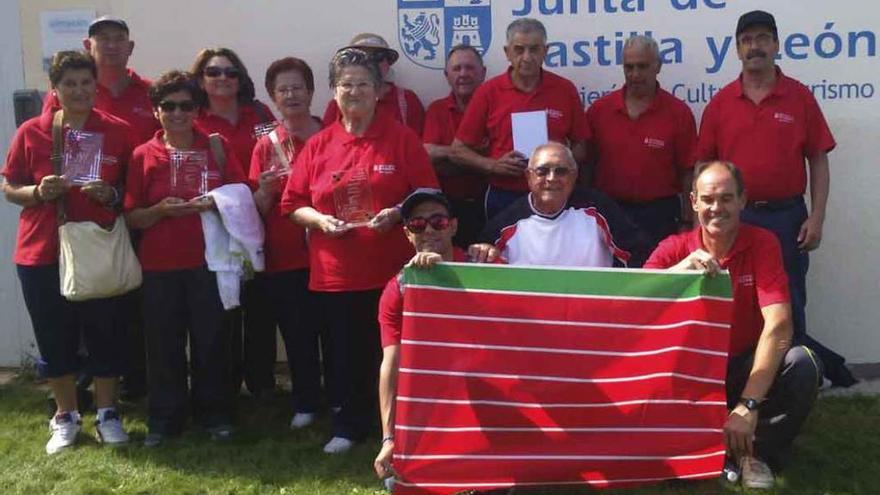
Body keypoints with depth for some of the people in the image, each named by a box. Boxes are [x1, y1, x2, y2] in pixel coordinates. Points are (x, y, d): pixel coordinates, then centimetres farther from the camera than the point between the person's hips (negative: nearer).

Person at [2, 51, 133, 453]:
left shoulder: (118, 131, 1)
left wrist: (112, 193, -14)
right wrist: (39, 192, -14)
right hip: (43, 253, 1)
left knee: (104, 334, 4)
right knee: (55, 338, 8)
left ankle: (107, 414, 20)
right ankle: (65, 417, 23)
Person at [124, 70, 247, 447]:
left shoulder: (217, 147, 4)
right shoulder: (143, 155, 4)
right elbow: (132, 217, 3)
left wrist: (216, 203, -13)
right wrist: (161, 210, -15)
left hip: (208, 261, 0)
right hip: (160, 266, 0)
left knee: (211, 341, 5)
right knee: (164, 344, 5)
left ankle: (214, 413, 21)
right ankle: (164, 418, 19)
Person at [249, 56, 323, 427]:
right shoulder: (266, 146, 7)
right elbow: (257, 209, 5)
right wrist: (264, 190, -15)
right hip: (283, 256, 1)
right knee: (297, 335, 4)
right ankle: (305, 405, 16)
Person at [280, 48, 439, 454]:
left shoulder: (401, 138, 1)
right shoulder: (318, 145, 7)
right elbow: (293, 205, 8)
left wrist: (396, 213, -17)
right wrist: (320, 220, -10)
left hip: (391, 269, -2)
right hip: (335, 272, 2)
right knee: (346, 353, 10)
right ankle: (348, 427, 25)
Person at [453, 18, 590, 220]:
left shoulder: (566, 90, 1)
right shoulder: (488, 92, -2)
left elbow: (580, 147, 8)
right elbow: (459, 148, 2)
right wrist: (493, 165, -13)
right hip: (503, 198, 0)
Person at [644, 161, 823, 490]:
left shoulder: (763, 244, -9)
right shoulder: (674, 248, -5)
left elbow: (778, 324, -21)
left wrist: (748, 405, -31)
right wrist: (682, 267, -38)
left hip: (746, 368, 0)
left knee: (803, 362, -29)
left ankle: (758, 452, -6)